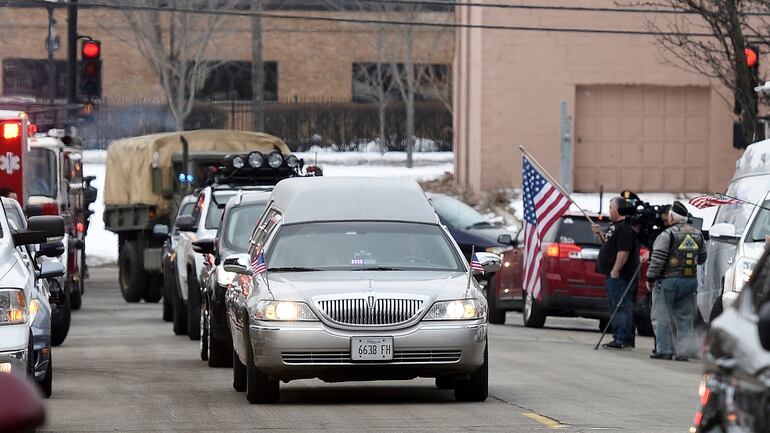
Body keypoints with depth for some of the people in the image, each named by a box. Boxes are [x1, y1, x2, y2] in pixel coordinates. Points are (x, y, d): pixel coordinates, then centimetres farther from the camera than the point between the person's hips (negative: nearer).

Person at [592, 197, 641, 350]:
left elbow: (624, 251, -24)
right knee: (615, 308, 14)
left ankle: (623, 340, -12)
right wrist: (600, 233, 17)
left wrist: (615, 270, -25)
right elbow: (609, 244, 31)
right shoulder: (615, 225, 18)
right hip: (612, 275, 11)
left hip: (619, 275, -11)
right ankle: (618, 338, 19)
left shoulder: (625, 227, -17)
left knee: (621, 307, -11)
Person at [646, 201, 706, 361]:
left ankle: (663, 349, -3)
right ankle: (684, 351, 7)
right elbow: (702, 258, 18)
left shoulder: (667, 235, -12)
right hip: (691, 280, 6)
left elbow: (657, 259, -15)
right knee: (684, 318, 10)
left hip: (668, 280, -6)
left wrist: (650, 278, -6)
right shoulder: (697, 234, 8)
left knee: (661, 317, 1)